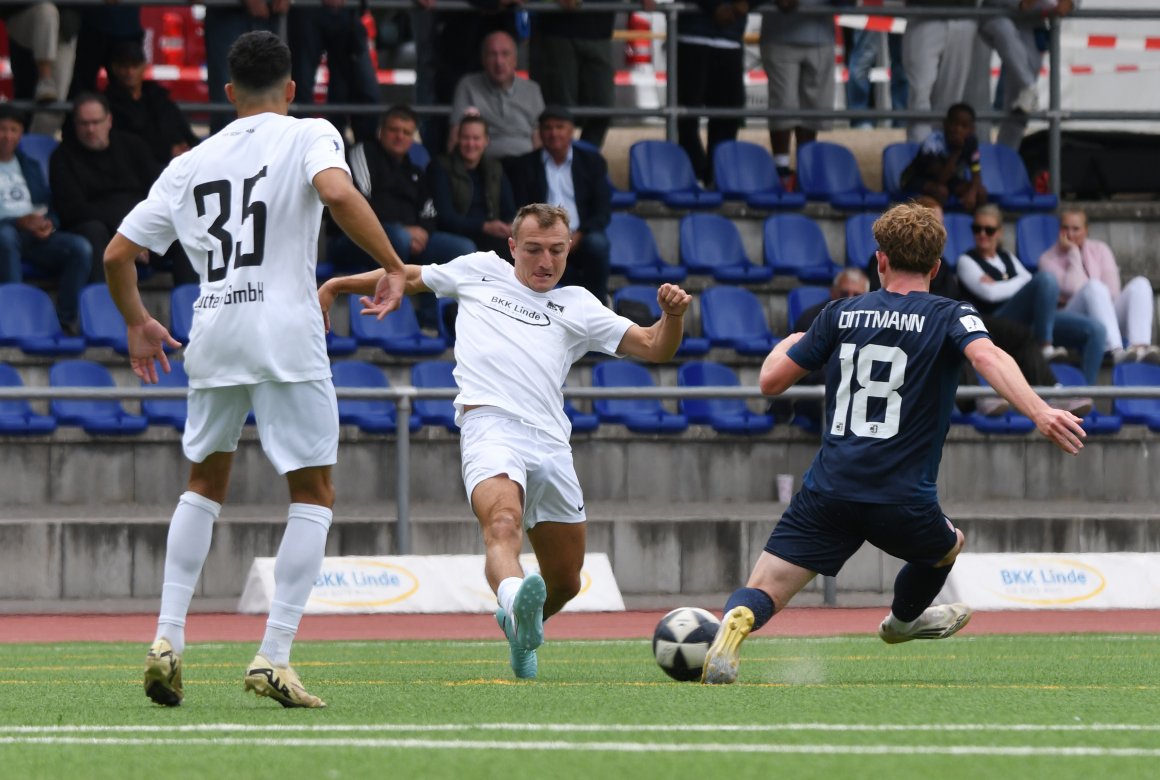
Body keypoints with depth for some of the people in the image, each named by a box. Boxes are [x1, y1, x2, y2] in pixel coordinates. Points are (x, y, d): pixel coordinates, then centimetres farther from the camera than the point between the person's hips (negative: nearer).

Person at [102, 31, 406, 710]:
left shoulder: (192, 163, 16)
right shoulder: (309, 137, 3)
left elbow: (118, 254, 16)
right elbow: (337, 193, -21)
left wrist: (138, 323, 32)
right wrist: (394, 266, -12)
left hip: (213, 335, 4)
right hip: (287, 331, -4)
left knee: (206, 481, 23)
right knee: (314, 494, 5)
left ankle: (168, 638, 10)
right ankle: (275, 657, -6)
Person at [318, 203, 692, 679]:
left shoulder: (577, 306, 23)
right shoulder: (479, 272, 22)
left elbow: (653, 347, 19)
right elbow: (411, 277, 36)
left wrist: (672, 315, -2)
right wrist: (338, 285, 36)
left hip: (550, 441, 4)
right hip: (489, 422, -4)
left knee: (565, 583, 8)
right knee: (502, 524, -35)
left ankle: (518, 627, 38)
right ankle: (515, 599, -64)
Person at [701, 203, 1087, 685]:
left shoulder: (841, 315, 9)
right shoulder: (949, 318, 2)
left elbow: (770, 381, 11)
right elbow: (987, 357, -20)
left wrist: (786, 346, 34)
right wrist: (1039, 413, -32)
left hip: (829, 492, 1)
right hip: (903, 502, -1)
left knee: (763, 594, -3)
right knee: (946, 548, 34)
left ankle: (734, 627, -36)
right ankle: (903, 620, 60)